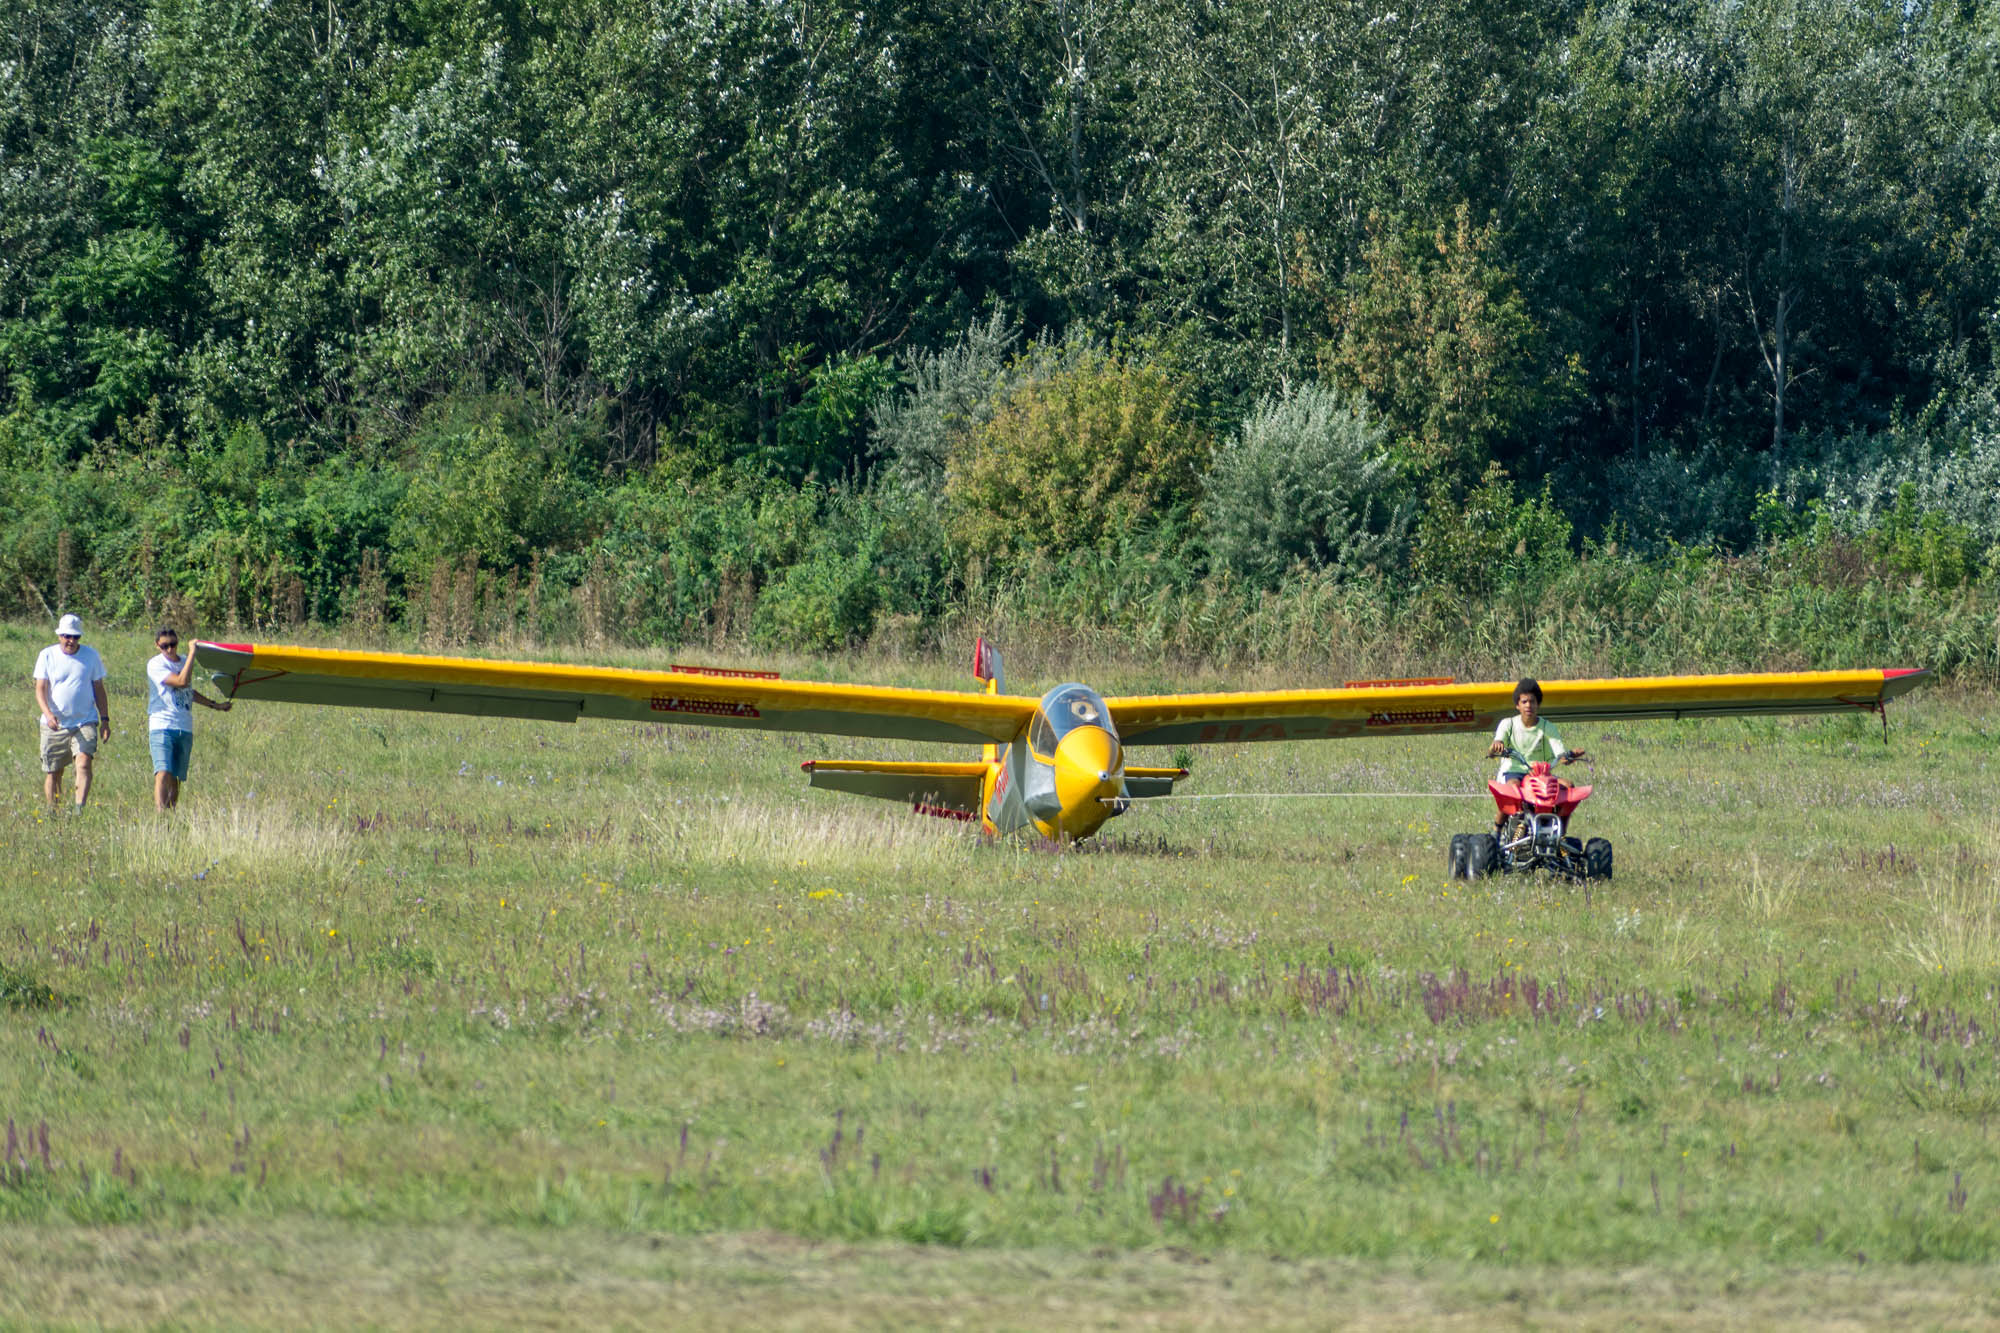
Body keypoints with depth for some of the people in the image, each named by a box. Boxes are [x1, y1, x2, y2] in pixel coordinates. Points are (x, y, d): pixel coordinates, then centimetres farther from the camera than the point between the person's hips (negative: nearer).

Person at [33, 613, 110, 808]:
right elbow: (40, 688, -5)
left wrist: (105, 720, 8)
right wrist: (48, 713, -23)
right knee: (53, 772, 3)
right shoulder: (47, 656, 1)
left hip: (85, 722, 0)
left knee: (83, 763, -19)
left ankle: (80, 808, -28)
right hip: (55, 725, 0)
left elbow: (98, 689, 13)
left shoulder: (91, 655, 6)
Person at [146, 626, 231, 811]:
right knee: (163, 773, -20)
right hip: (162, 727, -6)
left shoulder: (184, 662, 16)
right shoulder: (156, 665, -6)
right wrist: (192, 653, -14)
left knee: (176, 778, 5)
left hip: (185, 728, 6)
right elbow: (182, 682, -20)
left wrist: (215, 705, 36)